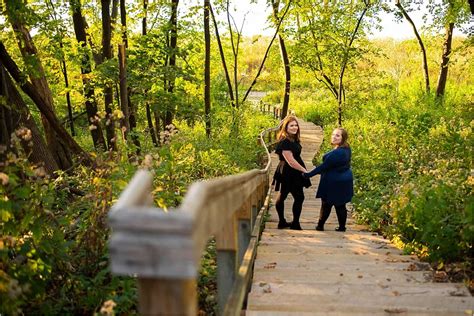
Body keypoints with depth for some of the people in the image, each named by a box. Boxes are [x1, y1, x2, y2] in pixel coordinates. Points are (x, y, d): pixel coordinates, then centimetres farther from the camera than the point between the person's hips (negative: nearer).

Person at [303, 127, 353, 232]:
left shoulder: (337, 153, -26)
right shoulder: (346, 149, 5)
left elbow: (324, 166, -23)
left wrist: (308, 174, -17)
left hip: (334, 183, -8)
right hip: (344, 181, 8)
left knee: (326, 204, 5)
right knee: (340, 205, 13)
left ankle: (320, 226, 17)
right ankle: (342, 226, 19)